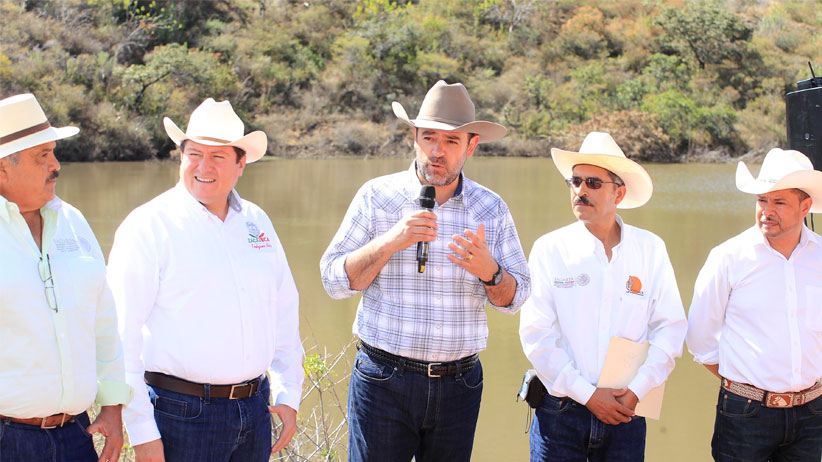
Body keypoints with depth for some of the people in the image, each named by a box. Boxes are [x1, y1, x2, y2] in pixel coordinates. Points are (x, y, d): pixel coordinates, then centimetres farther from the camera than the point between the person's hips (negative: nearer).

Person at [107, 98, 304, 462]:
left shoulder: (256, 221, 10)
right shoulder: (148, 226, -7)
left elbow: (285, 310, 18)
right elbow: (122, 334, -11)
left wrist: (288, 395, 12)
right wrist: (142, 432, -14)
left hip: (255, 409, 5)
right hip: (183, 414, -5)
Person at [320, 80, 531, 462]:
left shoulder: (491, 209, 6)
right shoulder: (377, 196, 0)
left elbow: (516, 297, 8)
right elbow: (334, 280, -3)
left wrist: (489, 271, -14)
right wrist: (389, 243, -18)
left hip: (459, 386, 2)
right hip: (383, 382, -2)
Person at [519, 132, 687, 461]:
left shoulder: (650, 249, 4)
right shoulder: (549, 249, -2)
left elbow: (670, 327, 2)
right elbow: (536, 335, -7)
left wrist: (637, 389, -9)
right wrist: (588, 395, -11)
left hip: (626, 410, 1)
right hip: (560, 410, -1)